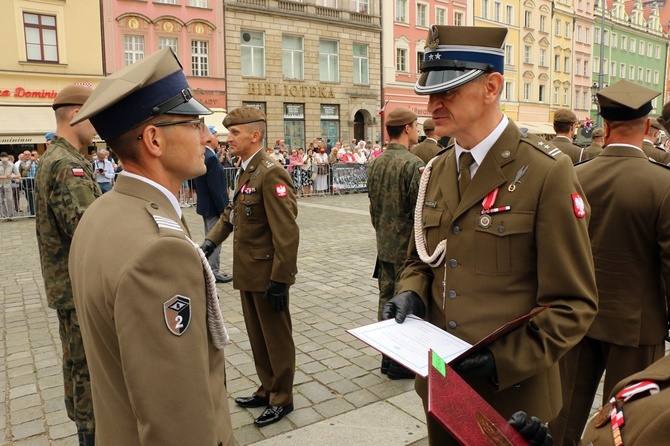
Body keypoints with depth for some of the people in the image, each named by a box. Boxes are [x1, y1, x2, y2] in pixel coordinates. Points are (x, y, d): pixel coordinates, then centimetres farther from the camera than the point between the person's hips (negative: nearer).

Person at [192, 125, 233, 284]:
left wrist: (202, 199, 20)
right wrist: (222, 209, -18)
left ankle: (209, 269, 28)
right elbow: (215, 188, -24)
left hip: (204, 205, 9)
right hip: (213, 206, -9)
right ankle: (214, 272, 9)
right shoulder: (211, 158, -22)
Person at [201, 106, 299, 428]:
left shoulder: (270, 174, -20)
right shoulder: (245, 171, 10)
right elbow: (232, 212, 18)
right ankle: (267, 389, 38)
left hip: (266, 274, -9)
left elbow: (287, 233, -24)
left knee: (276, 337, 8)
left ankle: (281, 399, 26)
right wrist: (212, 240, 3)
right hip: (247, 272, 9)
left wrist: (279, 280, -23)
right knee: (257, 335, 20)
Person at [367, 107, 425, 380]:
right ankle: (401, 363, 16)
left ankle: (388, 357, 28)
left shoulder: (376, 163, 6)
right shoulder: (413, 164, -18)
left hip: (384, 246, 8)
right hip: (407, 248, -7)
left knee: (386, 300, 15)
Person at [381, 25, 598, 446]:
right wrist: (411, 295, -7)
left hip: (512, 393, -5)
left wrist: (508, 361, -21)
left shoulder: (547, 172, -15)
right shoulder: (435, 172, 4)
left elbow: (574, 302, -12)